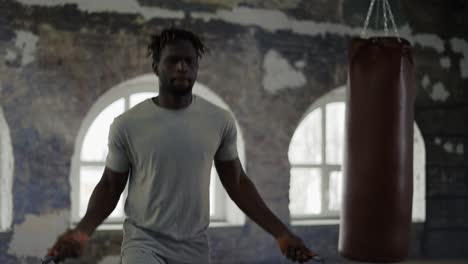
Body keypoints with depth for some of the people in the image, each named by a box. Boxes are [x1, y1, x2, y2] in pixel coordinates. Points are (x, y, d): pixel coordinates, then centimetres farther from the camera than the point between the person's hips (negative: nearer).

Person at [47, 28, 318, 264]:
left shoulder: (220, 121, -4)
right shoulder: (127, 124, -10)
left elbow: (237, 183, 5)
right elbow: (110, 186, 0)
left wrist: (280, 232, -2)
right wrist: (83, 230, -19)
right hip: (144, 239, -2)